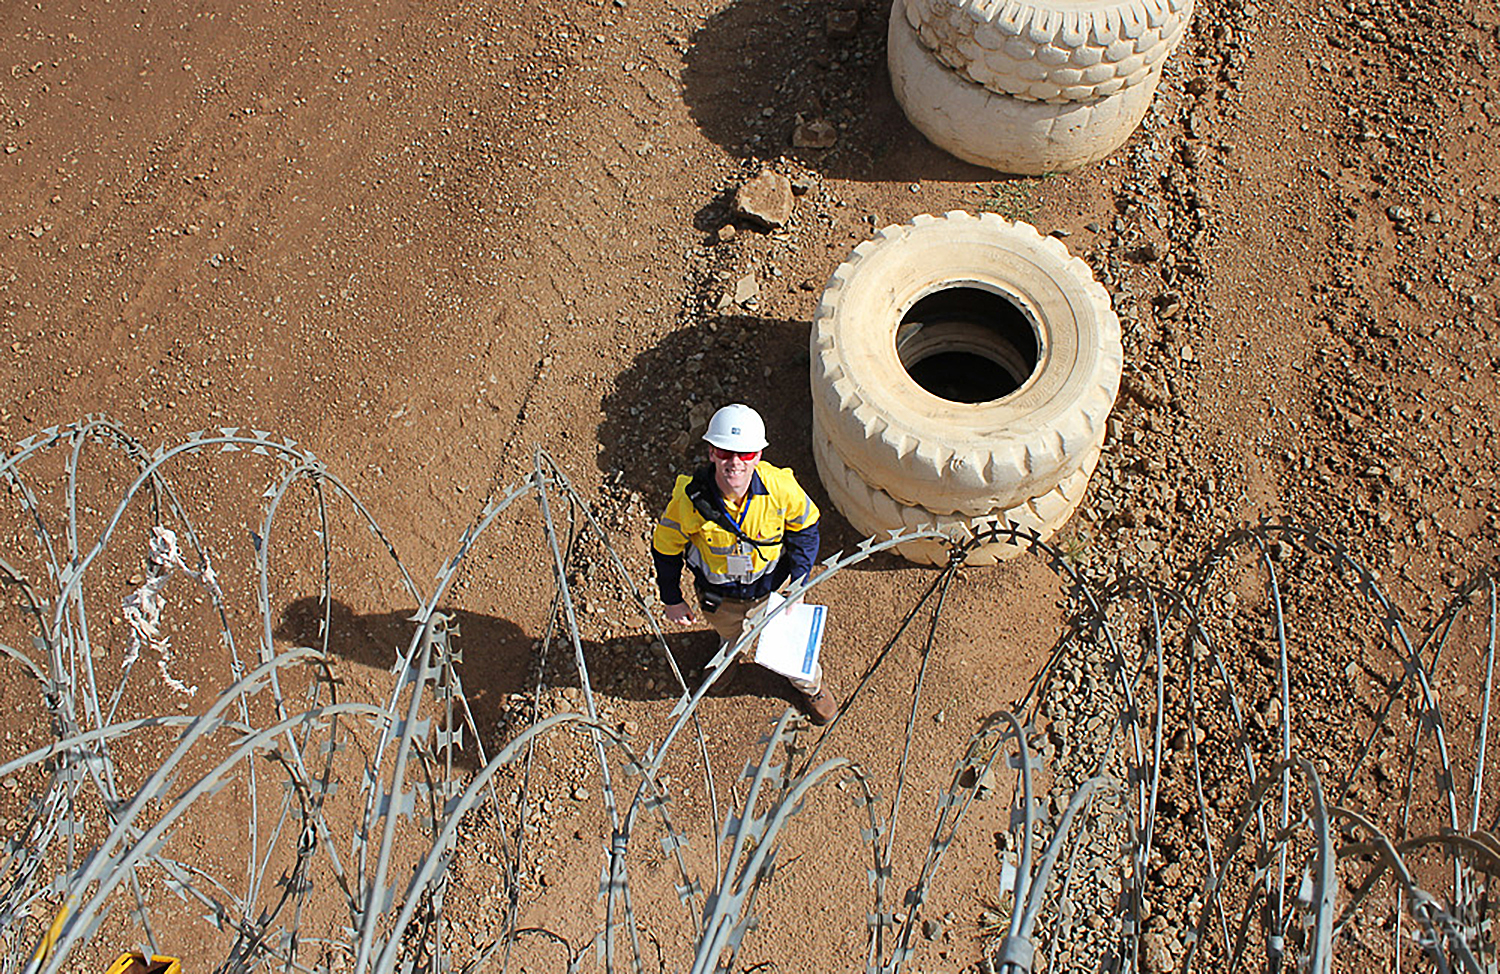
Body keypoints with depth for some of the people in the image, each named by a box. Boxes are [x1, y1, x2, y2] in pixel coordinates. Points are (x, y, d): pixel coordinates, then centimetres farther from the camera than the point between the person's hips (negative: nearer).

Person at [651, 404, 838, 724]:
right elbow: (665, 547, -14)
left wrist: (797, 582, -13)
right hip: (719, 598, 0)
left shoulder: (780, 487, -32)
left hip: (772, 587, 1)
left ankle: (811, 686, 59)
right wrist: (672, 600, -4)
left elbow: (806, 528, -10)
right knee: (731, 636, 31)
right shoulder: (689, 499, -34)